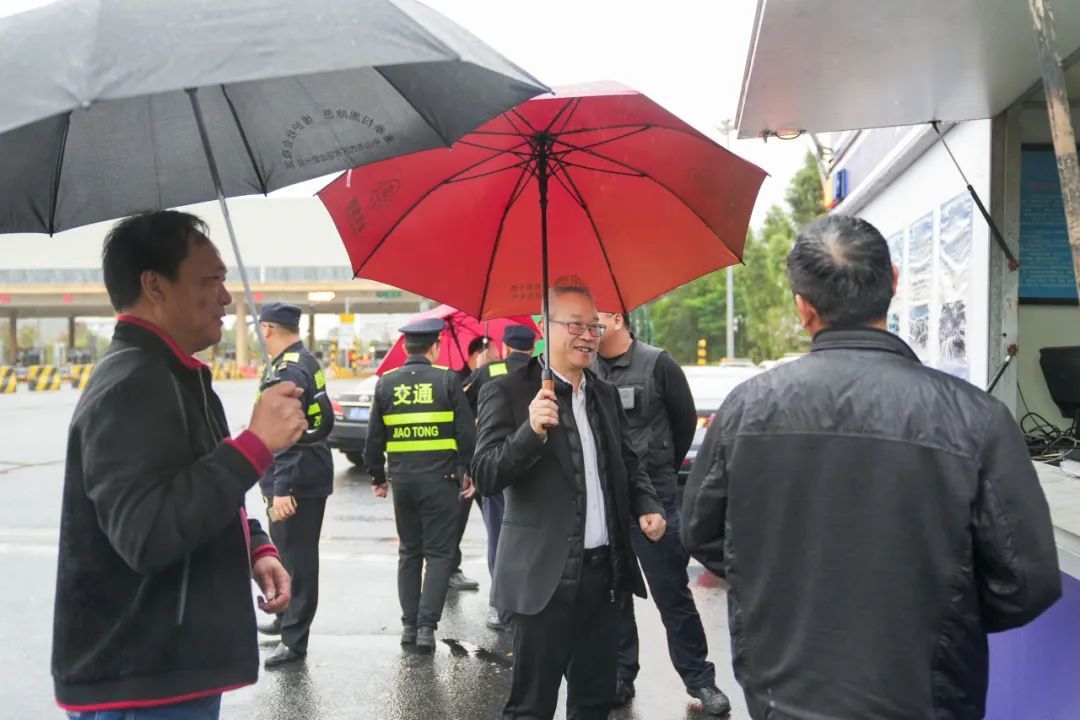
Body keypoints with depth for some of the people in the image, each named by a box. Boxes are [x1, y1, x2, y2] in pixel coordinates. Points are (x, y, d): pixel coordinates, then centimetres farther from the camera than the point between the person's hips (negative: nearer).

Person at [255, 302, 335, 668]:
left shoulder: (287, 372, -19)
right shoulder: (307, 363, 12)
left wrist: (281, 488, -26)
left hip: (294, 482, -10)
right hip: (313, 476, 10)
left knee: (295, 557, -3)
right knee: (295, 554, 22)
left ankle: (294, 639, 6)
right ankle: (289, 620, 38)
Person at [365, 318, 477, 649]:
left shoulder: (386, 383, 4)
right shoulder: (447, 379, -6)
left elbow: (375, 437, 7)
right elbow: (466, 432, -7)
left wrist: (377, 476, 16)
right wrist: (468, 471, 3)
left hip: (402, 478, 4)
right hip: (440, 478, -3)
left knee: (409, 552, 15)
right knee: (439, 554, 4)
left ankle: (409, 625, 16)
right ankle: (426, 625, -2)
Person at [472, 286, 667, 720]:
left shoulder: (606, 394, 12)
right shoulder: (508, 392, -8)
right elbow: (485, 478, -14)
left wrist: (647, 505, 2)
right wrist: (531, 431, -29)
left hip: (604, 571, 6)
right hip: (547, 576, -6)